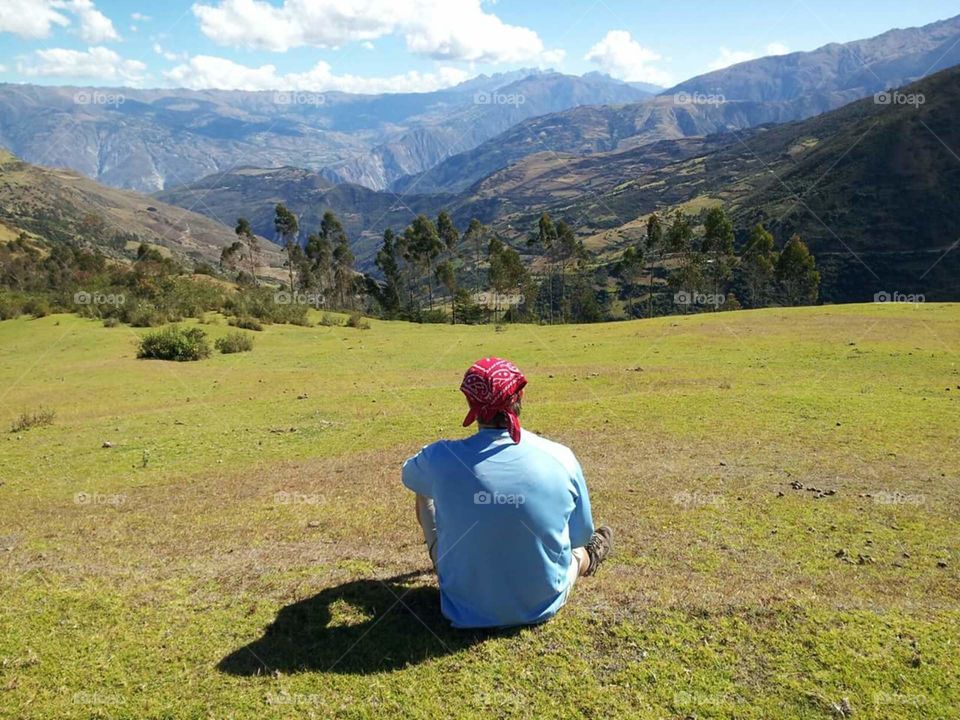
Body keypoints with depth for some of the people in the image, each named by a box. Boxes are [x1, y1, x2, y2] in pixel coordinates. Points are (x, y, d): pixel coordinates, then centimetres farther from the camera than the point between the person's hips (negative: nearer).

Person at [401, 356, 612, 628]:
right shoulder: (561, 458, -18)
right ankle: (587, 561, 62)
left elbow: (408, 476, 7)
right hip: (542, 607, 1)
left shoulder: (441, 458, -19)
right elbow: (581, 537, -3)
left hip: (467, 609, 0)